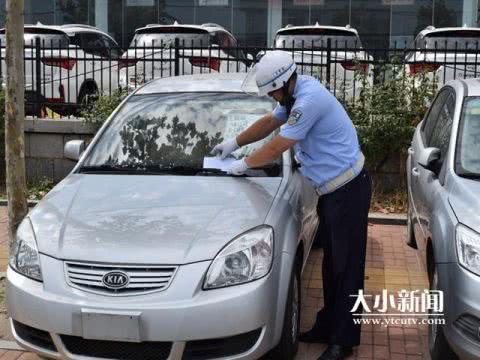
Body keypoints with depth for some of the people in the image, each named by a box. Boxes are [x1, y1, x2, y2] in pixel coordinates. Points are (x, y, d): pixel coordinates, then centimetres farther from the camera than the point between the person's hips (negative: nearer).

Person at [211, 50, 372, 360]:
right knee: (331, 263, 15)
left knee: (347, 265, -3)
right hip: (331, 190, 10)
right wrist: (234, 143, 24)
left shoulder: (310, 100, -23)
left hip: (348, 190, -10)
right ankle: (327, 328, 25)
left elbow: (276, 148, -18)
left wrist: (245, 164, -2)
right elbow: (269, 122, 24)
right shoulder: (296, 94, 9)